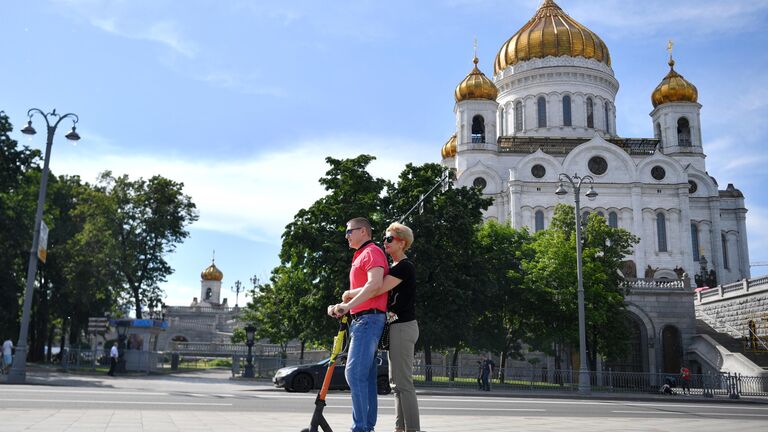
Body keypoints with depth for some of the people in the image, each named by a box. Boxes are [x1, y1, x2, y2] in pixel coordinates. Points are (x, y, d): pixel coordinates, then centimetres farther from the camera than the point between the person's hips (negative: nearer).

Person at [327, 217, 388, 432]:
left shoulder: (372, 252, -6)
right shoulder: (360, 256, 25)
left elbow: (374, 285, -22)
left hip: (369, 318, -10)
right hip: (360, 320, 10)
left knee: (354, 373, -17)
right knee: (366, 376, 9)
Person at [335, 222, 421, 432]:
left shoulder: (405, 267, -13)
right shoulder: (395, 267, 20)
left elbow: (376, 289, -24)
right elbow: (379, 292, 17)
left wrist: (348, 302, -17)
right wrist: (351, 299, 1)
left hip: (403, 327, -11)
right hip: (397, 327, 11)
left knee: (403, 382, -11)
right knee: (396, 381, 12)